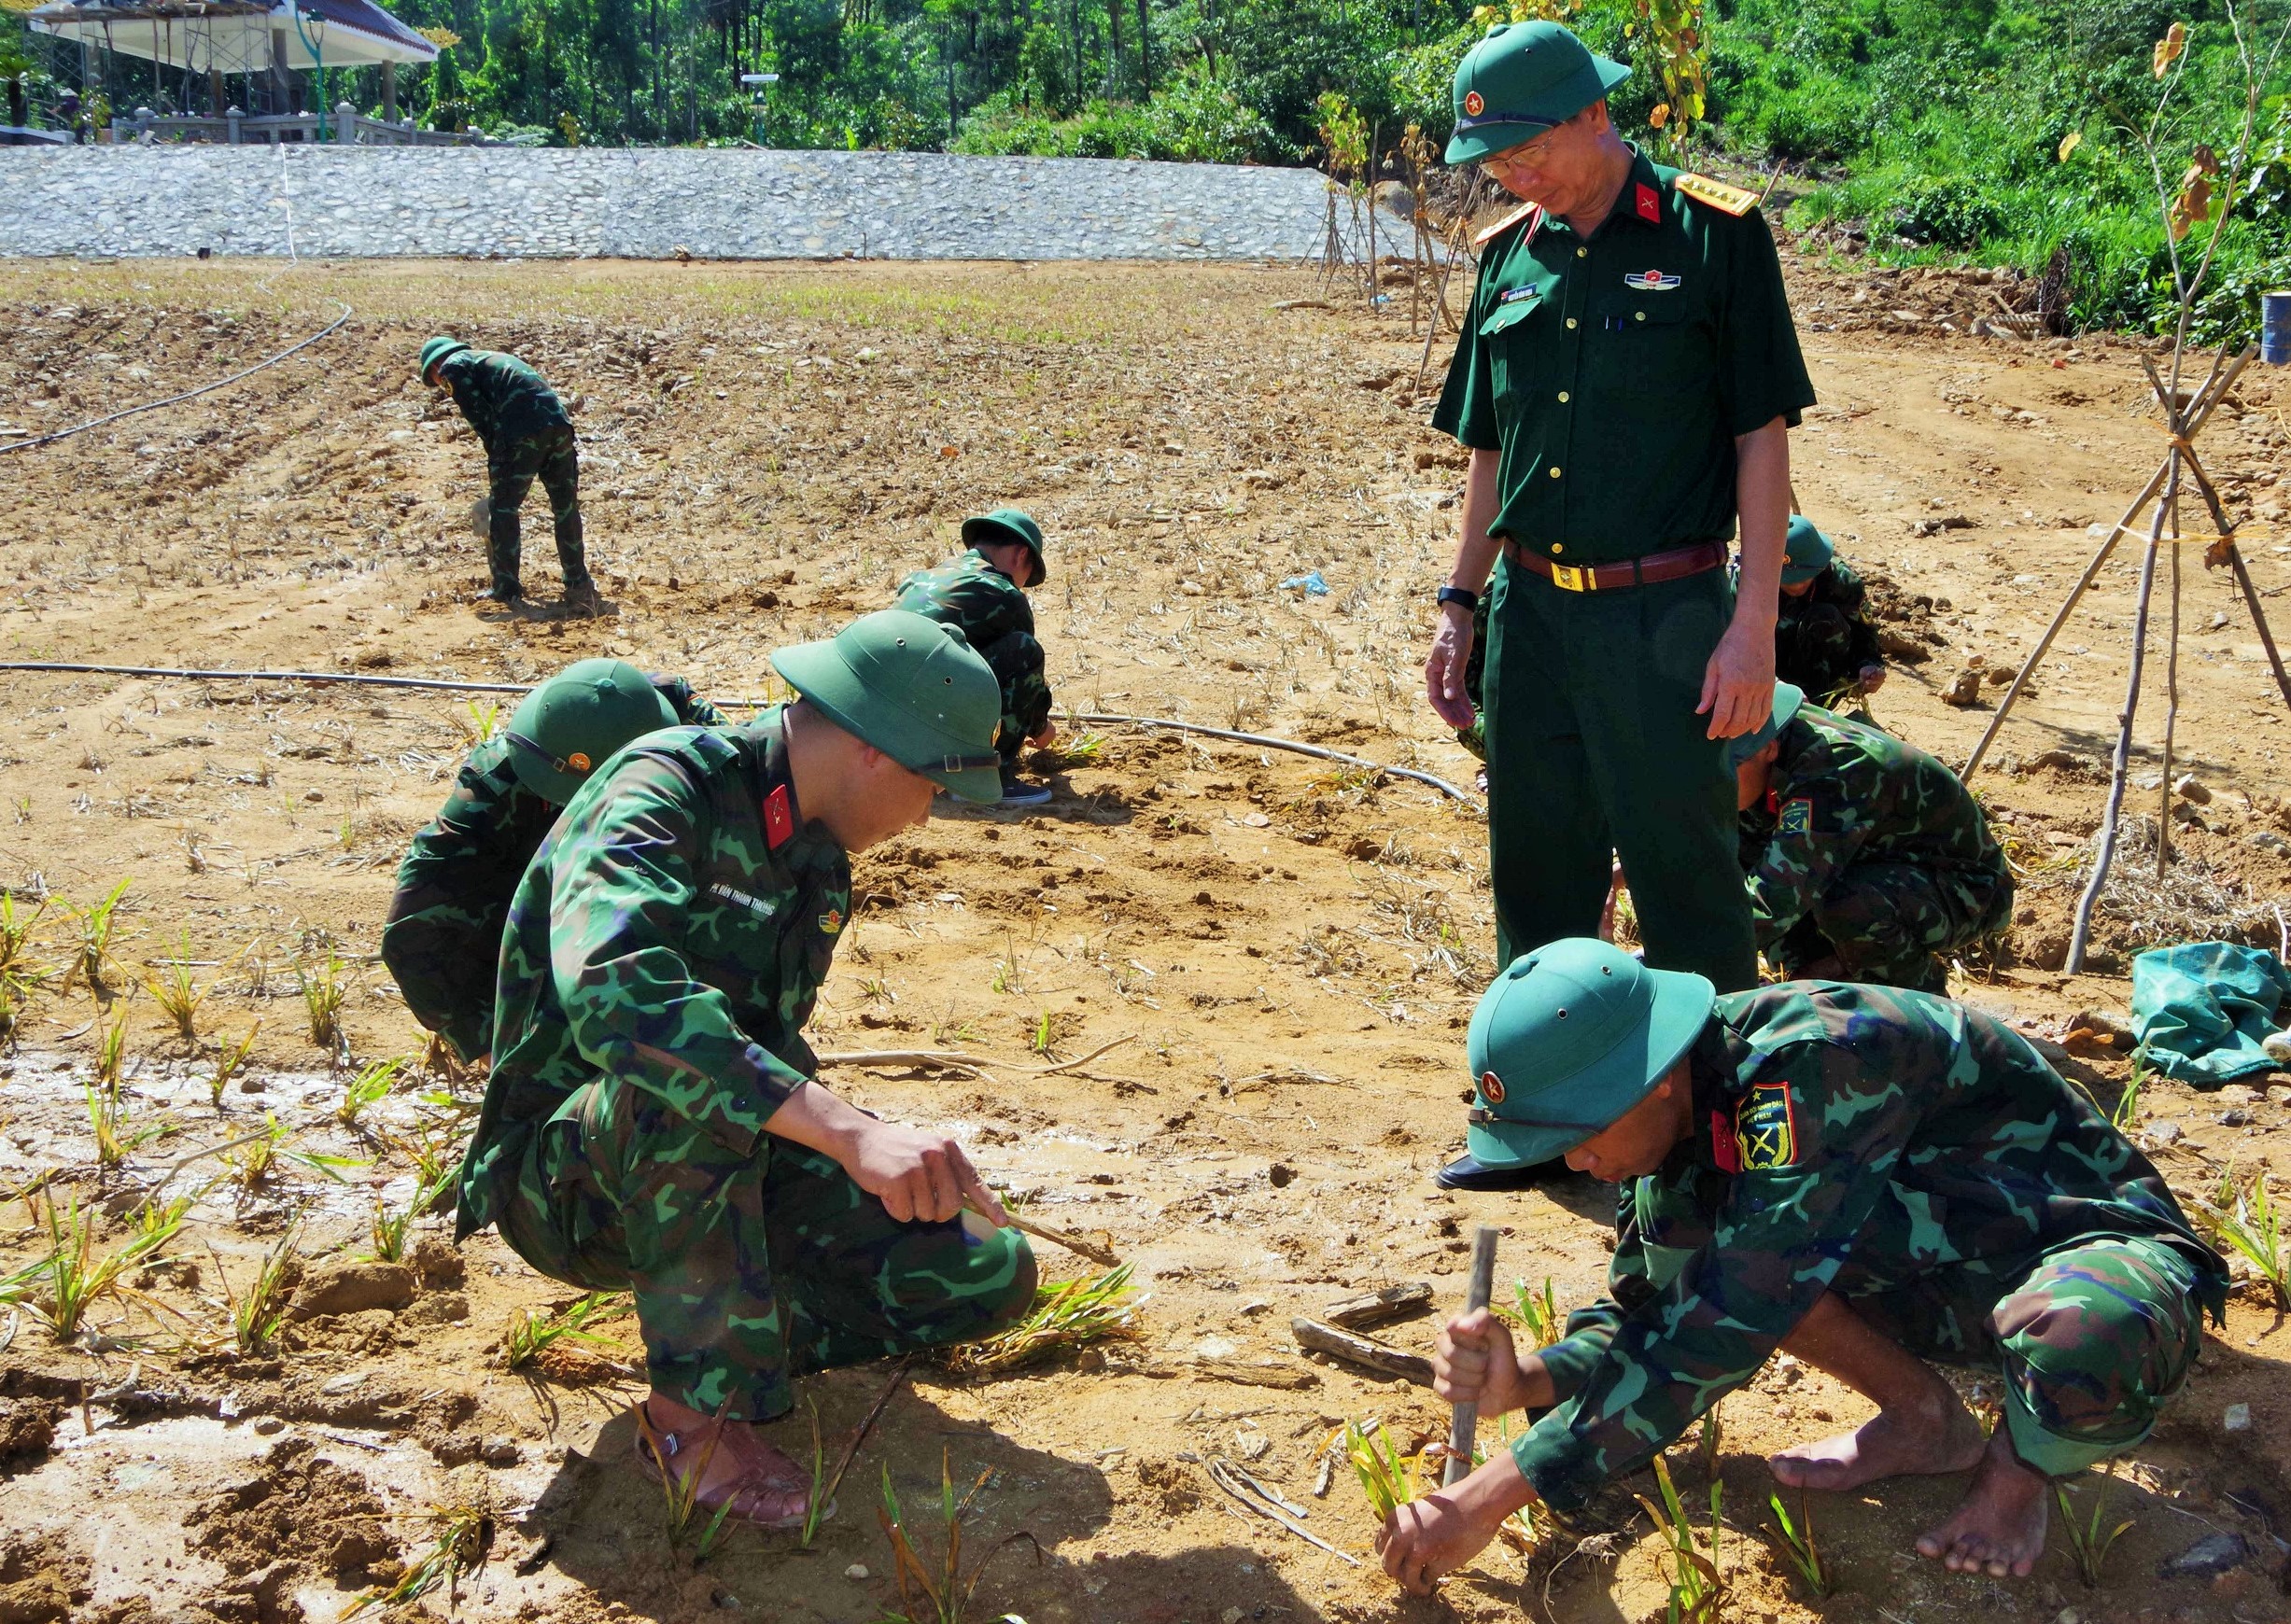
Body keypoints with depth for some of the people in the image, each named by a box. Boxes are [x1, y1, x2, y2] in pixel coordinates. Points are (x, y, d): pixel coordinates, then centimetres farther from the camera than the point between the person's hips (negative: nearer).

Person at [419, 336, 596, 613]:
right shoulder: (491, 359, 36)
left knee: (504, 508, 5)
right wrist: (501, 459, 33)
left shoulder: (453, 365, 12)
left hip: (524, 431, -7)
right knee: (566, 508, 12)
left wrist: (496, 458, 4)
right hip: (559, 423, 7)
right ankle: (578, 585, 16)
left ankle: (506, 587, 10)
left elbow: (479, 413, -2)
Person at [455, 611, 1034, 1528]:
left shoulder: (818, 854, 6)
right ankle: (694, 1409, -23)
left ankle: (734, 1335, 8)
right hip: (568, 1178, -7)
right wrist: (849, 1131, -50)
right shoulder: (666, 791, -22)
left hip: (721, 1175, 7)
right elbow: (609, 984, -43)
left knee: (990, 1274, -9)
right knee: (687, 1086, -41)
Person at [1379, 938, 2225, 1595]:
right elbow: (1646, 1311, 1)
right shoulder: (1681, 1111, -8)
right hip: (1946, 1278, 7)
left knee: (2086, 1349, -43)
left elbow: (1723, 1328, -36)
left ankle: (2018, 1464, -6)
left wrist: (1493, 1495, -34)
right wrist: (1529, 1379, -22)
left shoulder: (1814, 1059, -34)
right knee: (1667, 1219, -14)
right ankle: (1924, 1419, 5)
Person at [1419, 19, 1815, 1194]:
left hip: (1663, 614, -5)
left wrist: (1753, 623, -12)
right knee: (1535, 877, 14)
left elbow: (1763, 437, -7)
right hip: (1530, 611, 6)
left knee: (1686, 879, 0)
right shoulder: (1509, 258, 10)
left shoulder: (1713, 237, -6)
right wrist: (1458, 604, 11)